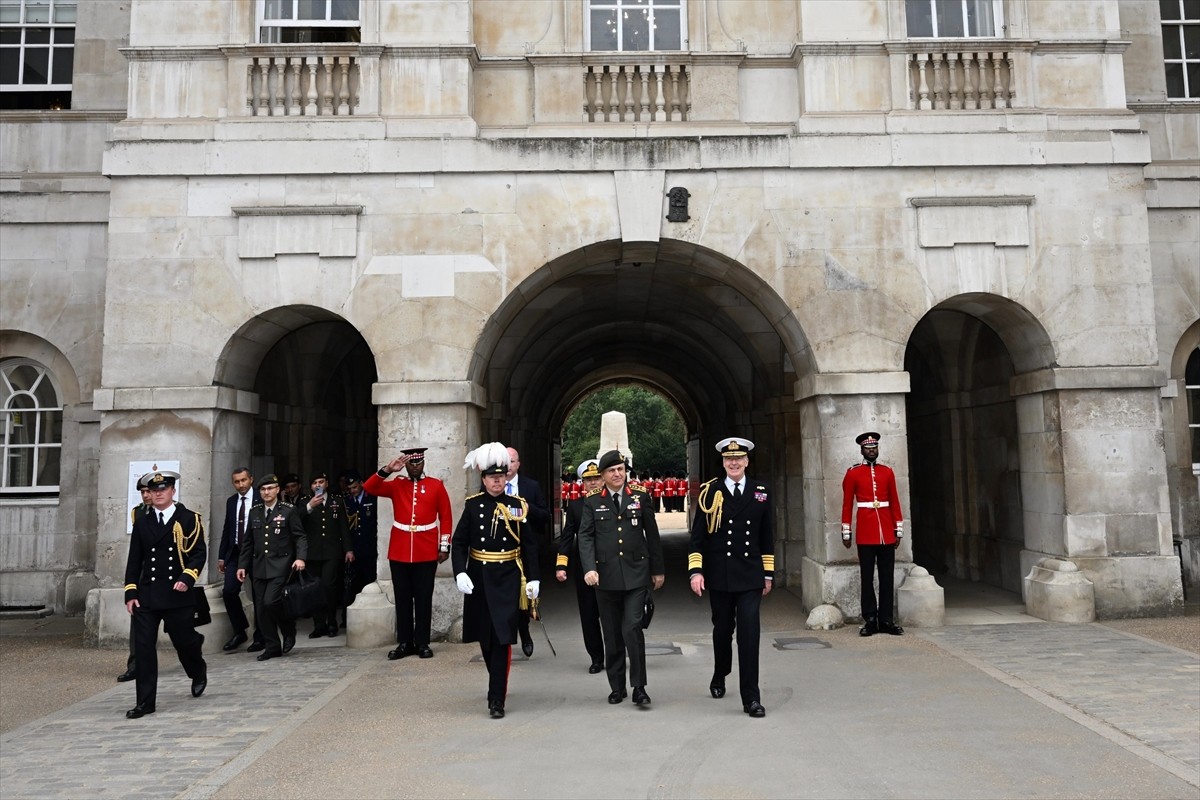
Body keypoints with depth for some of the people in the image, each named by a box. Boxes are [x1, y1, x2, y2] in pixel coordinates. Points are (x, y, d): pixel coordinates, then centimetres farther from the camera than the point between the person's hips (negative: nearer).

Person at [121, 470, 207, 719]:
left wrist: (187, 578, -19)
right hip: (146, 595, 3)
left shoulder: (189, 519, 0)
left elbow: (199, 553, -4)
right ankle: (145, 702, 4)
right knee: (143, 647, -2)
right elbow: (134, 560, 11)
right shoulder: (142, 523, 11)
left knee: (183, 641, 10)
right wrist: (130, 592, 3)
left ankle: (198, 672, 41)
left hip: (178, 594, -3)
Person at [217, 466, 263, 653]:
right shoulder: (231, 501, 10)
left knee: (258, 595, 3)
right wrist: (221, 556, 12)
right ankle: (239, 632, 12)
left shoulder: (261, 499, -8)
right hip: (235, 553, 5)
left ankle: (260, 637, 15)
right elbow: (227, 529, 15)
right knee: (229, 591, -5)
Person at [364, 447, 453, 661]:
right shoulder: (396, 485, 7)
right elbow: (369, 488, -7)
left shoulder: (436, 485, 3)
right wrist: (387, 469, -19)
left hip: (427, 553, -2)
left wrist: (444, 546, -1)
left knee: (423, 599, 3)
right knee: (402, 598, 6)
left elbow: (445, 517, 3)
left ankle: (422, 643, 11)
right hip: (399, 552, 2)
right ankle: (404, 643, 14)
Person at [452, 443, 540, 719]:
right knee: (485, 638, 14)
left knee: (502, 638, -8)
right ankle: (499, 684, 38)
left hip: (508, 579, -2)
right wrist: (460, 573, -14)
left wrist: (533, 578, -2)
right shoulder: (472, 505, 1)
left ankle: (497, 699, -3)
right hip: (479, 578, 2)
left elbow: (530, 546, 3)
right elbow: (459, 543, -1)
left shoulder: (518, 506, 0)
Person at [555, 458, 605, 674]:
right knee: (589, 616, 8)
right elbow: (567, 537, 5)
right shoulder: (575, 506, 6)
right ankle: (596, 658, 19)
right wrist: (561, 565, -4)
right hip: (584, 571, 2)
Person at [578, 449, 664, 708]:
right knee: (612, 635, 9)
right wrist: (589, 568, -15)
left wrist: (658, 570, 9)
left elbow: (652, 535, 9)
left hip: (636, 574, -1)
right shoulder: (592, 503, 5)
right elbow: (585, 537, -1)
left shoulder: (640, 498, 6)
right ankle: (617, 687, 21)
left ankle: (639, 687, -1)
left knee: (632, 628, -12)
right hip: (606, 577, 1)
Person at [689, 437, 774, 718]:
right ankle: (719, 677, 41)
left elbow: (766, 536, 11)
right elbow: (698, 535, -2)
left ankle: (751, 697, -1)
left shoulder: (761, 492, 5)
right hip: (719, 576, -1)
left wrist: (768, 573, 10)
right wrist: (695, 570, -9)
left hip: (751, 577, 1)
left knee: (749, 633, -7)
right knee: (722, 629, 14)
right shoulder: (710, 492, -2)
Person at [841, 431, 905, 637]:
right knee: (867, 577, 2)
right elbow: (847, 504, 1)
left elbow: (895, 502, 11)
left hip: (887, 532, 3)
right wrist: (846, 533, -1)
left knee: (887, 577, 5)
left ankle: (886, 620, 12)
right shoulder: (853, 473, 1)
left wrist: (898, 530, 7)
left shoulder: (887, 472, 9)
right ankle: (870, 620, 9)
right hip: (865, 533, -3)